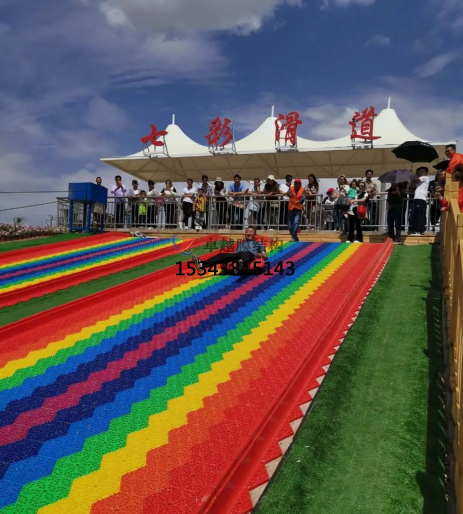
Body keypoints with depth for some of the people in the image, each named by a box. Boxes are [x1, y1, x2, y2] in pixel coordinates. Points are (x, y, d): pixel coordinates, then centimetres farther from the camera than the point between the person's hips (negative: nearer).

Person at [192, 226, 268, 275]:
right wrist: (229, 259, 5)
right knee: (222, 255, -25)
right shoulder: (240, 244, 41)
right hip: (239, 255, 4)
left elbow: (266, 257, 20)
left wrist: (261, 255, -1)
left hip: (250, 255, -3)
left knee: (246, 253, -42)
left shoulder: (258, 243, 31)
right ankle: (202, 264, -50)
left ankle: (241, 265, -78)